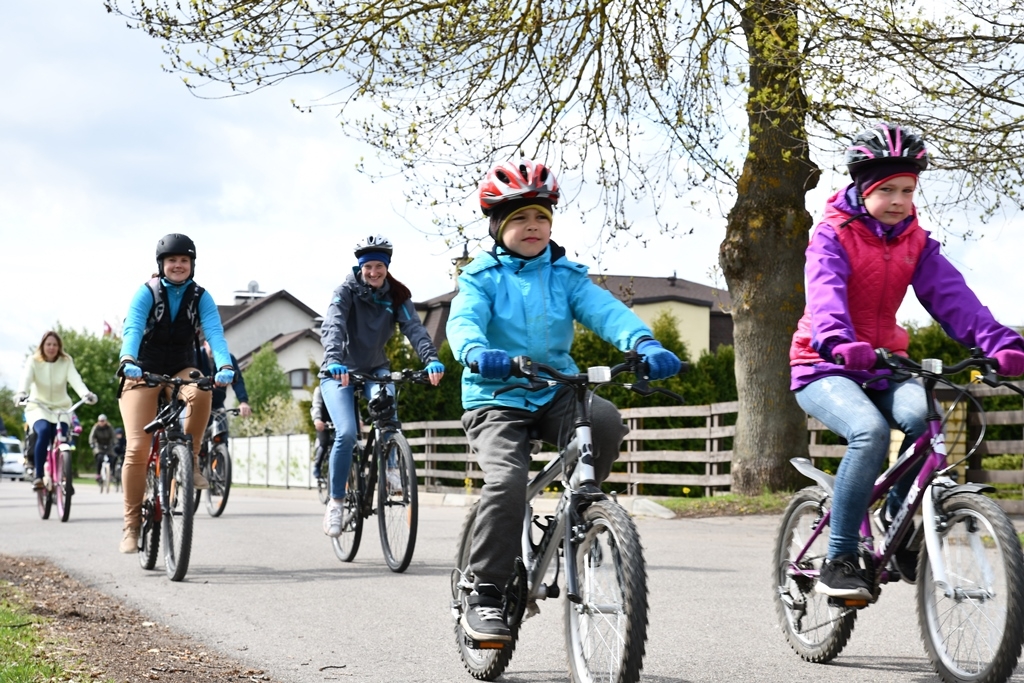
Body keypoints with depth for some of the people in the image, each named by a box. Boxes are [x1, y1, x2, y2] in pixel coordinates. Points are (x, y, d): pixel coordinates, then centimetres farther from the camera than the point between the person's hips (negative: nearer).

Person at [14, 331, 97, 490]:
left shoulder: (66, 362, -2)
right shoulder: (33, 361, -4)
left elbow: (75, 379, -20)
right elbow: (27, 378, -23)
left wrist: (86, 393, -41)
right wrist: (22, 393, -46)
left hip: (61, 408, 1)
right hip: (38, 407, -1)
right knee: (43, 432, -31)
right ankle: (38, 476, -26)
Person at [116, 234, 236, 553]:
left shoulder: (201, 297, -7)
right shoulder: (147, 293, -12)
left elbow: (214, 332, -22)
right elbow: (132, 328, -28)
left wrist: (225, 365, -42)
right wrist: (128, 359, -49)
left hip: (182, 369, 2)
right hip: (144, 372, -1)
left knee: (201, 392, -36)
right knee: (137, 449, -13)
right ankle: (132, 525, -3)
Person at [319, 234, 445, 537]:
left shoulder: (396, 295, -6)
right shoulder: (347, 290, -15)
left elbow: (414, 328, -21)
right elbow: (332, 326, -32)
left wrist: (431, 359, -39)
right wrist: (334, 360, -51)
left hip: (375, 369, 2)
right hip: (339, 372, -2)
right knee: (347, 433, -21)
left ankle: (390, 466, -3)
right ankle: (336, 501, -6)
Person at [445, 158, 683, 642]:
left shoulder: (566, 275, 9)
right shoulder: (482, 276, 1)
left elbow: (606, 310, -8)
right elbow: (463, 320, -18)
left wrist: (645, 343, -29)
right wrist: (477, 352, -43)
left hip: (556, 392, 3)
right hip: (496, 398, -2)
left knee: (605, 419, -30)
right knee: (507, 480, -26)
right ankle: (485, 594, -12)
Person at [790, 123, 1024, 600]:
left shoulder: (915, 242, 6)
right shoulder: (833, 235, -8)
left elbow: (951, 295, -8)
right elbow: (825, 291, -28)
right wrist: (838, 341, -50)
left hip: (883, 366, 4)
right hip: (825, 368, -4)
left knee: (924, 415, -29)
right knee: (870, 431, -34)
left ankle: (896, 516, -3)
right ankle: (839, 561, -22)